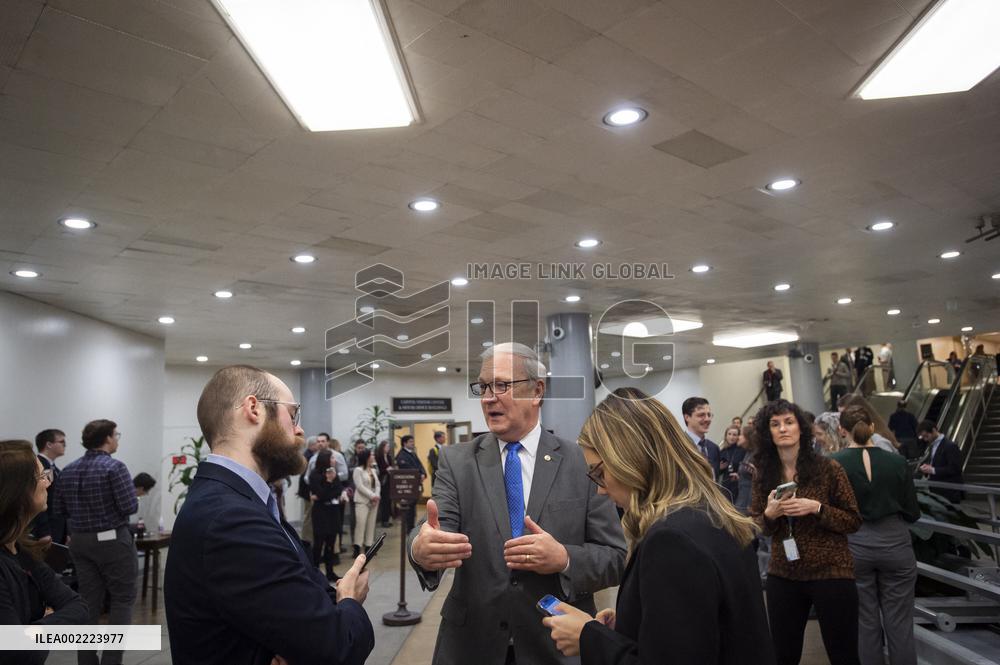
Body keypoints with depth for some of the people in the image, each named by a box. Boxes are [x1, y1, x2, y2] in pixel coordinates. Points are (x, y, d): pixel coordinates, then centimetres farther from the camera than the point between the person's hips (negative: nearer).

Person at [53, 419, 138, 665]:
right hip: (113, 540, -6)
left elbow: (60, 509, 10)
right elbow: (130, 507, -19)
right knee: (122, 599, 4)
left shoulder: (68, 470, 5)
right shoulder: (114, 467, -16)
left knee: (89, 601, 12)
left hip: (80, 542, 7)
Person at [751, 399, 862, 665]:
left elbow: (854, 521, -4)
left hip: (831, 573, -3)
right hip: (782, 576, 3)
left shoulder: (828, 468, -8)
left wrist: (817, 508, -20)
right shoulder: (763, 475, 0)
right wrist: (769, 514, -13)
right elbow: (756, 526, 9)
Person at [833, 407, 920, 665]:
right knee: (899, 624, 11)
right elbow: (913, 513, 1)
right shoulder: (897, 462, -5)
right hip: (895, 543, 1)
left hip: (853, 547, -1)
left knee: (866, 623, 11)